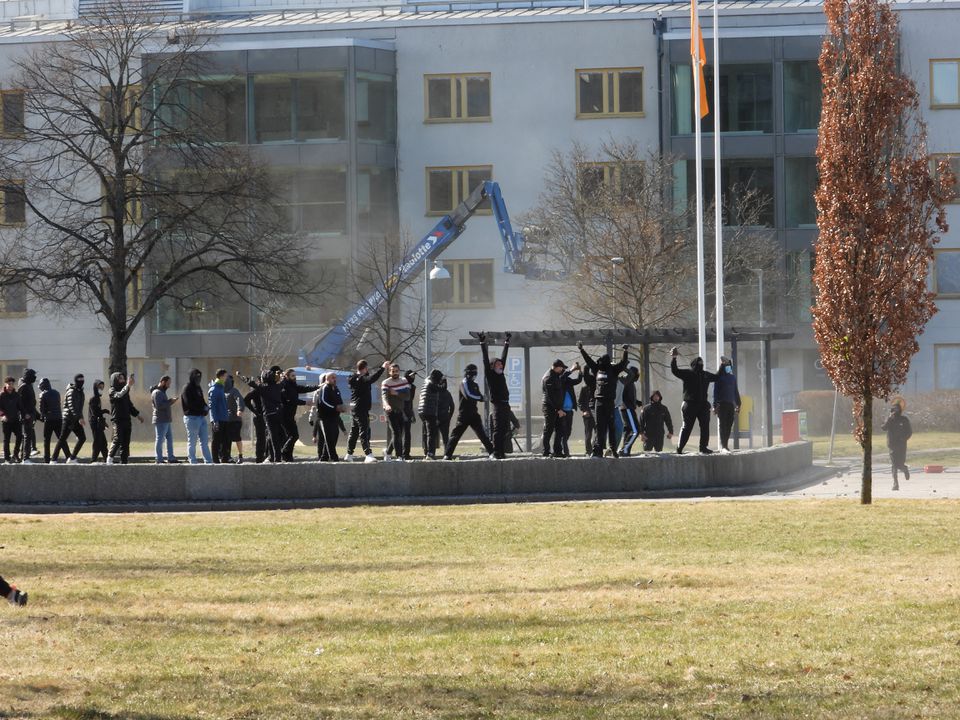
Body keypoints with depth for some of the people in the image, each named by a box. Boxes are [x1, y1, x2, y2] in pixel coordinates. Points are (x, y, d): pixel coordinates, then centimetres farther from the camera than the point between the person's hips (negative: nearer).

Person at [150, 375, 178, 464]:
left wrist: (171, 400, 9)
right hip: (160, 420, -11)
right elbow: (159, 405, -23)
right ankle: (159, 460, -5)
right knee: (160, 439, -7)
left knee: (170, 439, 12)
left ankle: (171, 458, 16)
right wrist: (170, 401, -19)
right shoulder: (157, 392, -13)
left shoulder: (162, 392, 20)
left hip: (166, 420, 11)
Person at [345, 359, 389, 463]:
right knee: (364, 431, -15)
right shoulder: (361, 379, -18)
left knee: (354, 431, 17)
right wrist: (382, 368, -32)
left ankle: (349, 454, 25)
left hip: (355, 408, 10)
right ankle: (368, 455, -22)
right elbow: (372, 378, -36)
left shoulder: (354, 378, 12)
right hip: (361, 408, -10)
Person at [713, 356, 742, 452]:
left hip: (731, 404, 6)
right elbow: (715, 391, -5)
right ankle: (723, 446, -14)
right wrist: (715, 405, -13)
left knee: (729, 426, 4)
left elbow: (736, 391, 21)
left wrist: (738, 404, 17)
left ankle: (725, 445, 10)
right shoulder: (718, 377, 0)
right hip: (722, 404, -6)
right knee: (723, 425, -10)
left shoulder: (732, 377, 16)